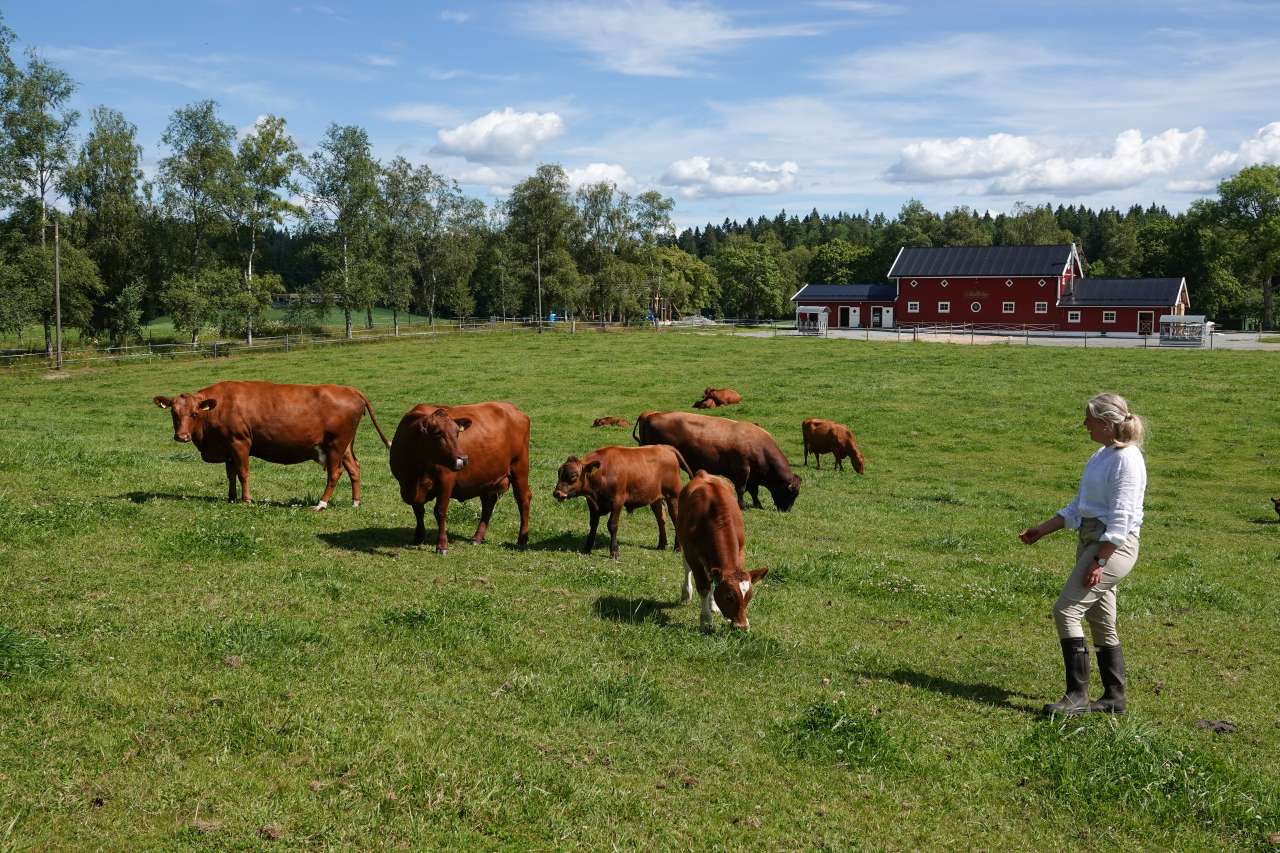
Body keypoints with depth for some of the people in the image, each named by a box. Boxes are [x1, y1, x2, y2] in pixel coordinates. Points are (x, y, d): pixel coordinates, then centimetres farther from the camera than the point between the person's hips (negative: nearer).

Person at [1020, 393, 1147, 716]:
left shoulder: (1127, 459, -15)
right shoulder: (1103, 454, 15)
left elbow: (1120, 519, -20)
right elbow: (1079, 506, 21)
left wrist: (1100, 561, -23)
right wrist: (1042, 530, 19)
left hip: (1114, 545, -10)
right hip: (1091, 540, 10)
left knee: (1066, 609, -14)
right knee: (1101, 622, 12)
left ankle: (1077, 695, -9)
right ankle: (1114, 697, 20)